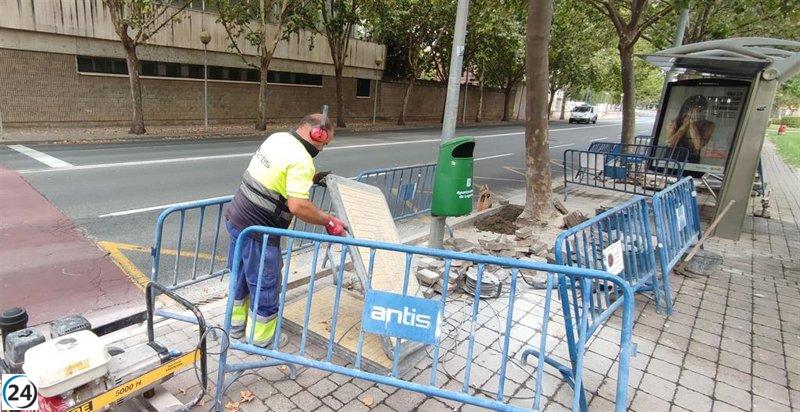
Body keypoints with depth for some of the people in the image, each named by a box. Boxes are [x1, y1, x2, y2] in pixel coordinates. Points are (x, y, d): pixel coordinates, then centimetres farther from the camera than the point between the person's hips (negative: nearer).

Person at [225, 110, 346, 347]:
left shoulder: (276, 138, 6)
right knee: (265, 285, 9)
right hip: (258, 232, -9)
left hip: (236, 219, 9)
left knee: (241, 276, 24)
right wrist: (328, 221, -18)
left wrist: (311, 178, 17)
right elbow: (298, 206, -30)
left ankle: (236, 325, 44)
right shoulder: (301, 160, -22)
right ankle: (260, 337, 27)